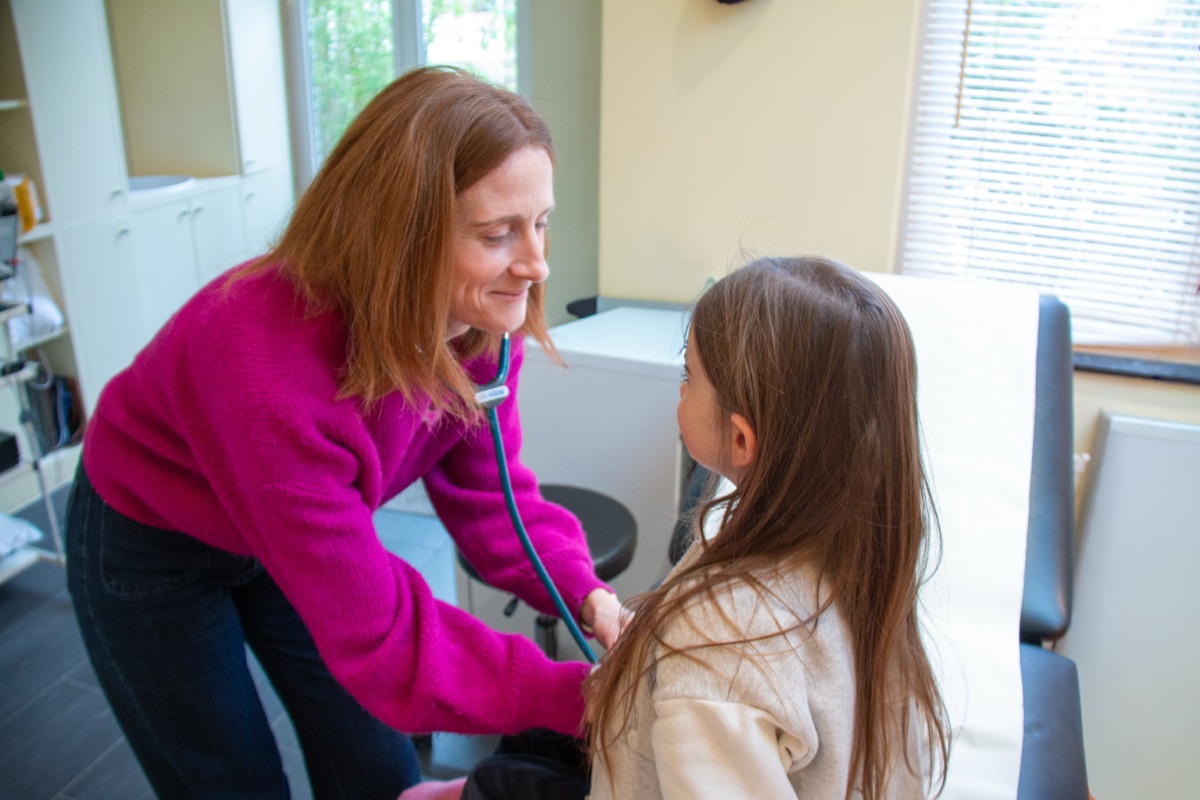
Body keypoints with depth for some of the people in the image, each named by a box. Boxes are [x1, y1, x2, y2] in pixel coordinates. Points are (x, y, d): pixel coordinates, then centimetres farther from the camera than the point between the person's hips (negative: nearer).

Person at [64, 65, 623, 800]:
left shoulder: (482, 322, -21)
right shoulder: (269, 365, -42)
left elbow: (489, 492, -10)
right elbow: (375, 636, -36)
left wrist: (584, 595, -26)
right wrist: (574, 697, -37)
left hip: (297, 538, 6)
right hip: (150, 546, -5)